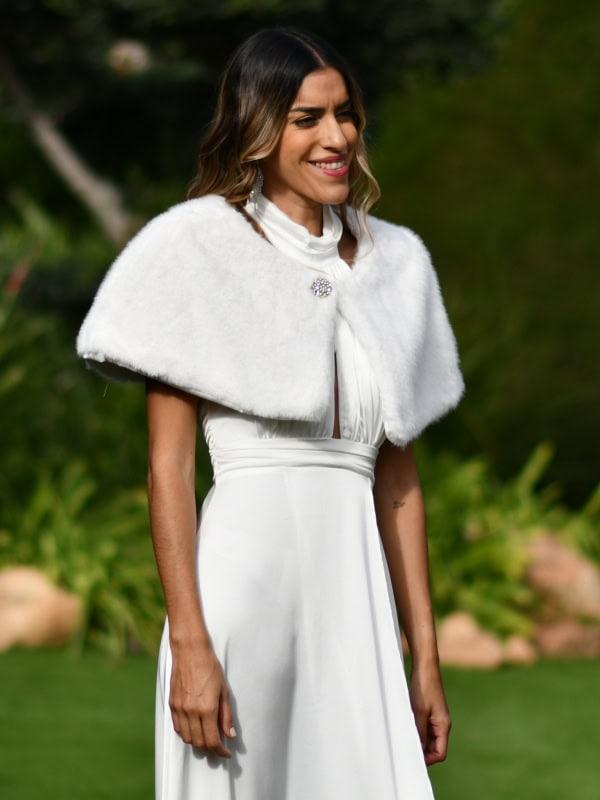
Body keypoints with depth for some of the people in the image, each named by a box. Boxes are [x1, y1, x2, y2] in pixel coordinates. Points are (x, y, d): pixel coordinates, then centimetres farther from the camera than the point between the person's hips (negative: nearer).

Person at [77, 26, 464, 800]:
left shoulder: (393, 263, 15)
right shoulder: (196, 247, 0)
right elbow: (167, 465, -5)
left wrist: (426, 657, 13)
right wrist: (190, 645, -13)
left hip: (355, 590, 5)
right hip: (244, 569, -4)